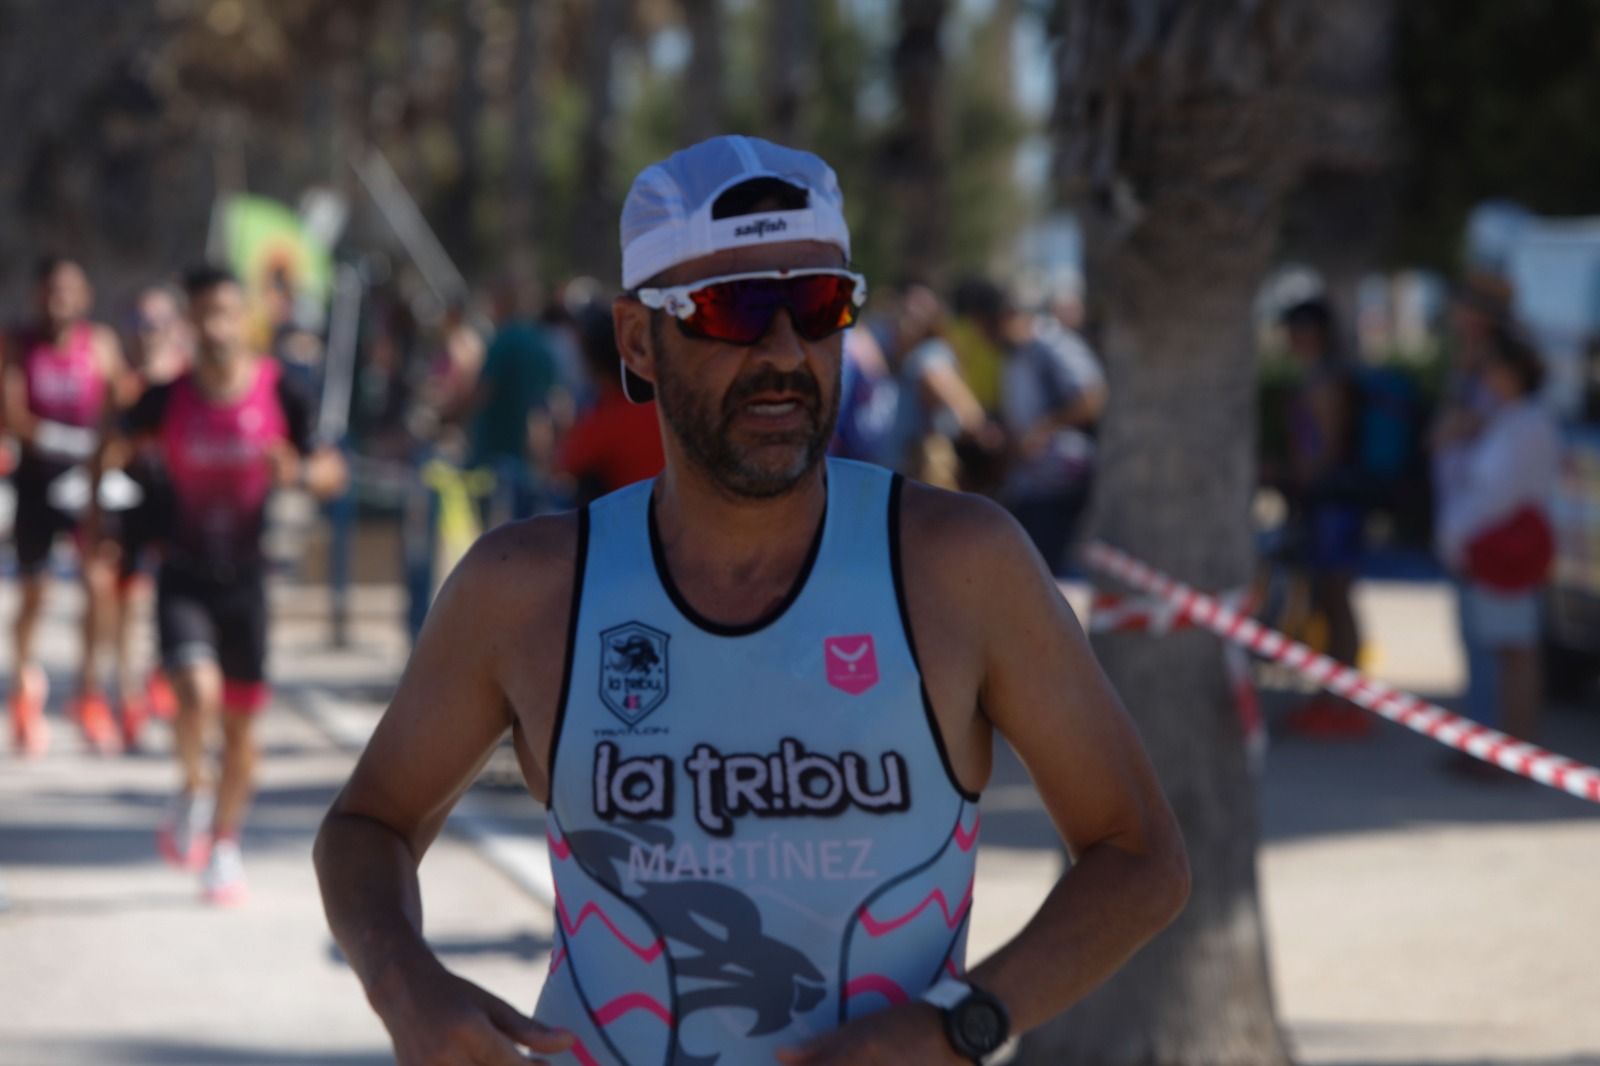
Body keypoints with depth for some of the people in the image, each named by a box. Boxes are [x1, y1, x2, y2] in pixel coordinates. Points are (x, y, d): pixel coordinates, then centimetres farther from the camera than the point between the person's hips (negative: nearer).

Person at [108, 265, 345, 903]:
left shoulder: (279, 392, -7)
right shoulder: (168, 398, -7)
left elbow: (331, 473, -1)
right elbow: (120, 449, 8)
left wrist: (300, 471, -23)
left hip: (245, 575, 1)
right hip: (184, 575, -1)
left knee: (241, 719, 9)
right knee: (198, 692, -24)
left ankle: (224, 846, 28)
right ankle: (192, 792, 6)